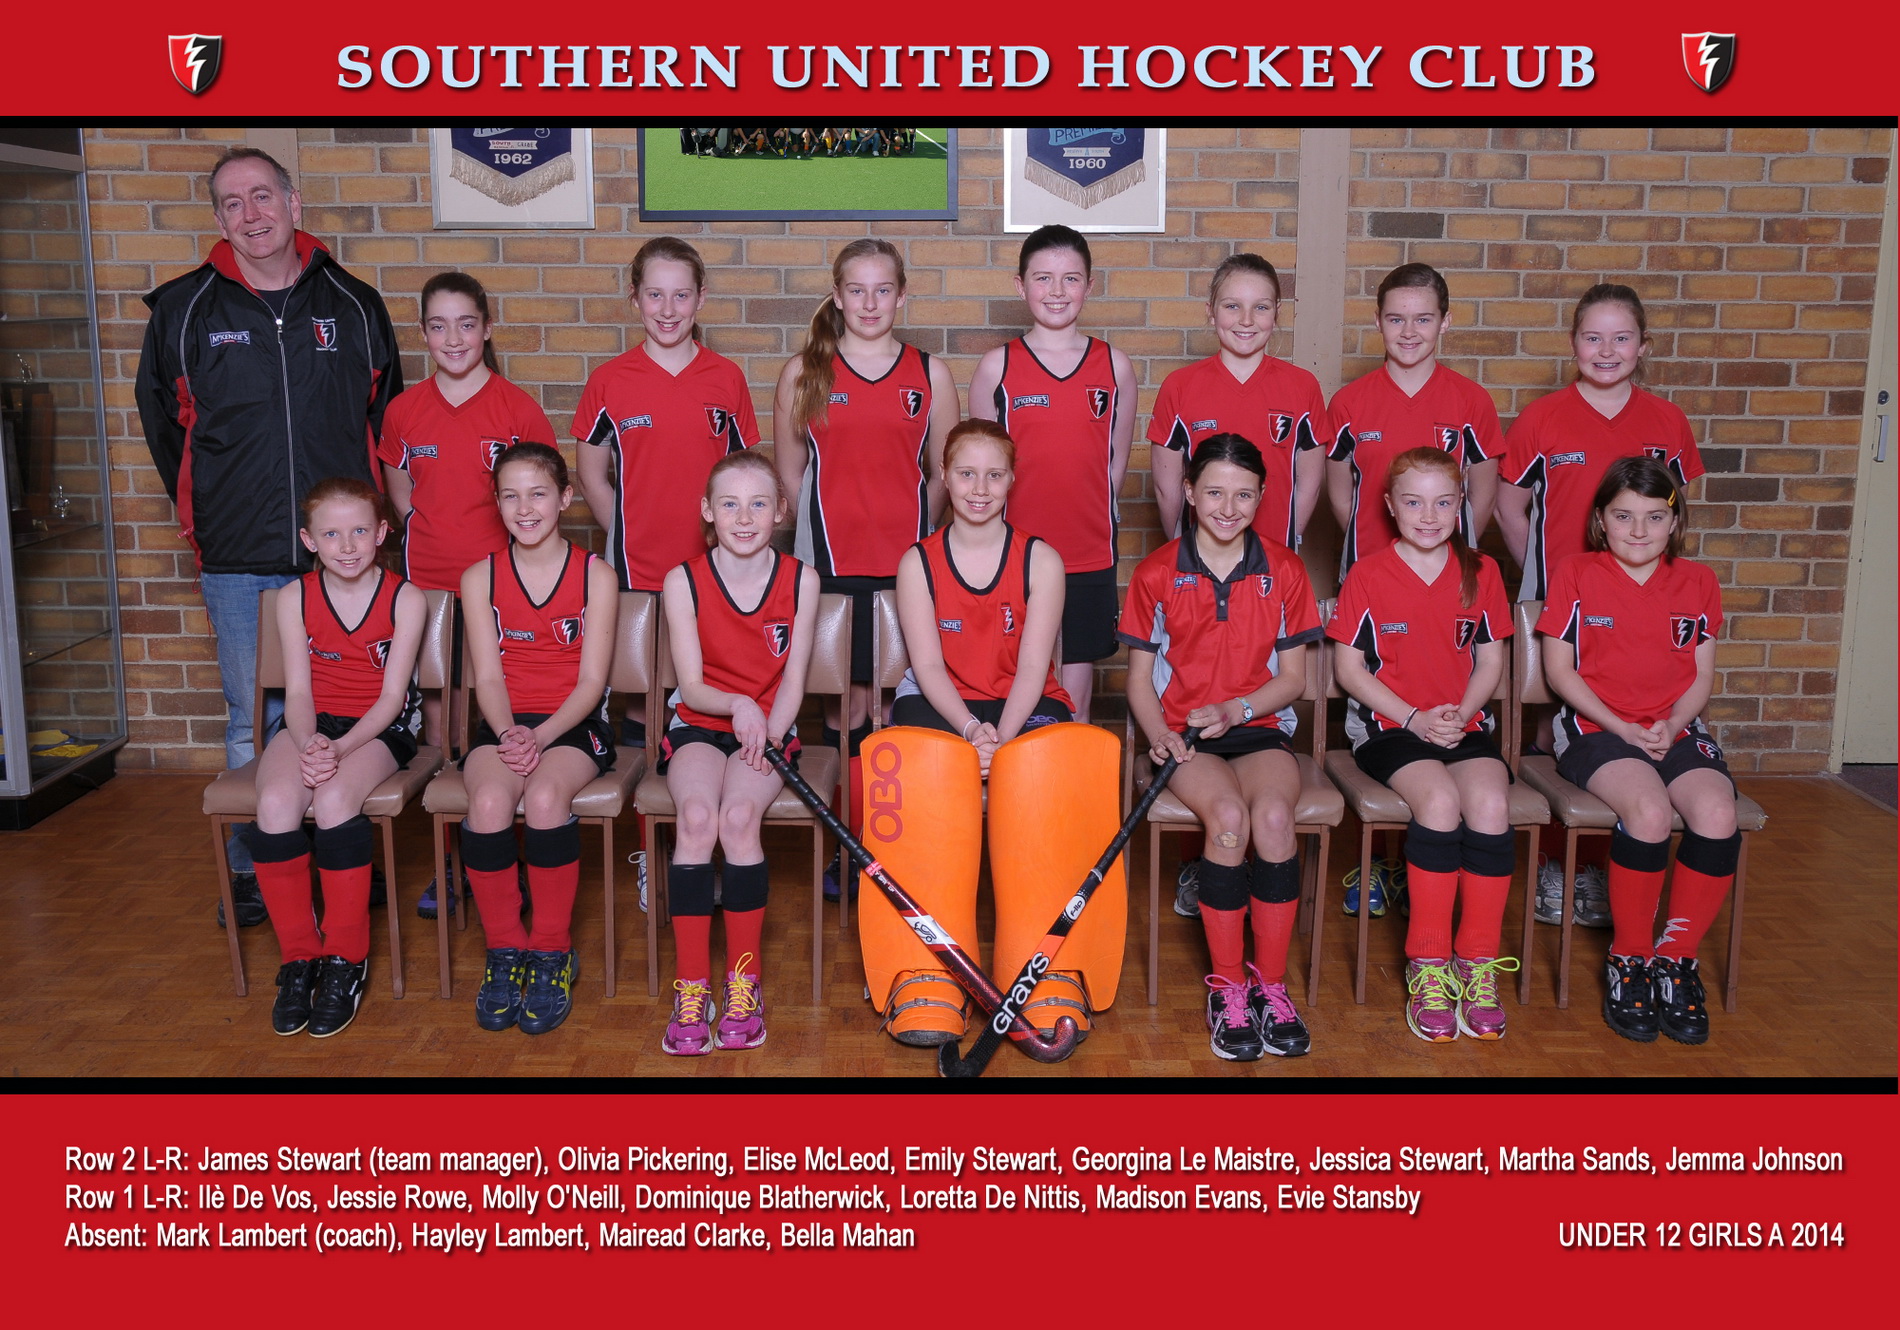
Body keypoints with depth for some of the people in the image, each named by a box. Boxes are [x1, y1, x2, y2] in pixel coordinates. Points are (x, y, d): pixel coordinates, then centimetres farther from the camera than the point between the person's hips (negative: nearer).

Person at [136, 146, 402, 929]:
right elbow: (162, 421, 15)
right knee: (253, 721, 6)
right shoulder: (183, 309, 3)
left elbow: (385, 416, 16)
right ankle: (252, 872, 19)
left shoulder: (354, 305, 5)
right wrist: (206, 511, 12)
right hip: (239, 562, 0)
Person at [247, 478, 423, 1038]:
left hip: (378, 729, -3)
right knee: (275, 804, -29)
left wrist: (340, 748, -23)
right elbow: (298, 689, -2)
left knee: (334, 800, -33)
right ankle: (299, 956, -12)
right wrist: (308, 744, -23)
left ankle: (346, 958, -17)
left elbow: (392, 693, -8)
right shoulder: (295, 598, 3)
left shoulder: (403, 599, -4)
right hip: (311, 724, 3)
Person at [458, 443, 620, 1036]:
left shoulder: (596, 575, 1)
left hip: (574, 724, -2)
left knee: (545, 797, -33)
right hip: (505, 724, 2)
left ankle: (553, 952, -14)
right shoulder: (480, 578, 8)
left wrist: (541, 736, -19)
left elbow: (591, 680, -4)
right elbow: (489, 678, 2)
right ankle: (505, 949, -11)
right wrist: (509, 732, -19)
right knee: (489, 801, -30)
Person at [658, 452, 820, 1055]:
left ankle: (744, 981, -16)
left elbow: (792, 682, -1)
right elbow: (692, 684, -5)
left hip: (769, 728, 0)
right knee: (698, 814, -30)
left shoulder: (800, 580, 0)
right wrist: (738, 705, -26)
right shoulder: (683, 582, -2)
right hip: (698, 725, 0)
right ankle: (691, 986, -23)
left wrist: (766, 736, -18)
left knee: (738, 815, -29)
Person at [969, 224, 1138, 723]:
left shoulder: (1113, 365, 4)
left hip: (1090, 555, 1)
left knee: (1075, 694, 8)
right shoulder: (996, 366, 0)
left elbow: (1117, 461, 11)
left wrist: (1092, 520, 6)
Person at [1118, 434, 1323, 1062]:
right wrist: (1157, 732, -13)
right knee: (1229, 816, -32)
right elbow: (1140, 674, 7)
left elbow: (1292, 676, 7)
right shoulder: (1158, 573, 4)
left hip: (1260, 727, 1)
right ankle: (1227, 985, -16)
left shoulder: (1283, 570, 6)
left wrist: (1235, 709, -12)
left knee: (1274, 814, -31)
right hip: (1186, 734, -1)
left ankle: (1271, 982, -15)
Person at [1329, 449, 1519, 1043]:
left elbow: (1491, 662, 11)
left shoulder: (1481, 573, 8)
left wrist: (1461, 714, -8)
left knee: (1491, 803, -28)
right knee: (1440, 799, -31)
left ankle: (1478, 963, -15)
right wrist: (1415, 718, -11)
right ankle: (1427, 964, -19)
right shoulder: (1367, 575, -1)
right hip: (1387, 725, -3)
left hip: (1464, 722, 3)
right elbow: (1349, 665, -2)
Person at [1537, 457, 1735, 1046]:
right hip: (1594, 728, -3)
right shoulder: (1575, 574, 4)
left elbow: (1702, 677, 12)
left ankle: (1675, 960, -9)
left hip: (1676, 730, 3)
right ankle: (1629, 960, -12)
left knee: (1717, 815, -28)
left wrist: (1671, 726, -8)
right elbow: (1560, 669, 1)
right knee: (1649, 810, -33)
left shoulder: (1697, 583, 13)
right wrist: (1622, 728, -10)